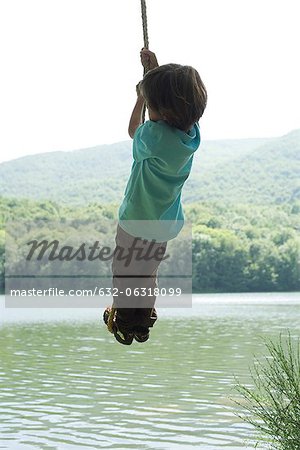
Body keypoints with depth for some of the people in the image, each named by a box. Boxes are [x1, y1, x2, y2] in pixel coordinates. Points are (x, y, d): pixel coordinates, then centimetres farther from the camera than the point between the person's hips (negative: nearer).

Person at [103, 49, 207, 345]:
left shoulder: (155, 135, -36)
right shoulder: (191, 129, -16)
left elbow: (134, 130, -10)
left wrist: (141, 97, 0)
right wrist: (154, 70, 2)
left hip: (137, 223, -7)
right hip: (165, 224, 7)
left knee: (125, 275, 19)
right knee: (148, 275, 28)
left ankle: (123, 323, 37)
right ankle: (144, 321, 44)